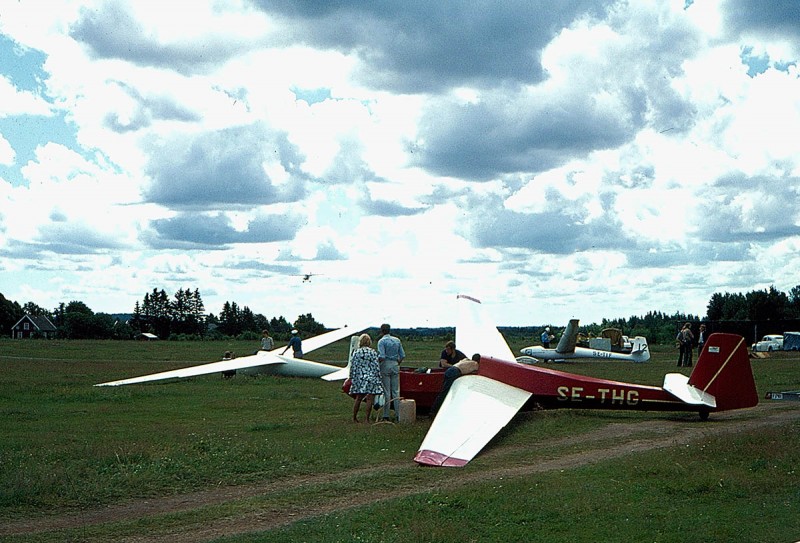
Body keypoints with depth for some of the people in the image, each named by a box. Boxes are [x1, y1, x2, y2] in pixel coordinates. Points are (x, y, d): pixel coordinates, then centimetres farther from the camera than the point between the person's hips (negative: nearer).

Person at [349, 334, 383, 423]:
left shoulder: (356, 352, 1)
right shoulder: (373, 352, -5)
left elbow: (352, 366, 2)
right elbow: (376, 366, -6)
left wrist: (351, 378, 10)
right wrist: (378, 378, 1)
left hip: (359, 378, 3)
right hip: (371, 378, -3)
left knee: (358, 398, 14)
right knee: (370, 399, 0)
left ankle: (354, 418, 20)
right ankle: (367, 419, -2)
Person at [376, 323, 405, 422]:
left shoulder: (382, 341, -8)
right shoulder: (397, 340, 9)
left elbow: (381, 357, -18)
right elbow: (402, 355, 8)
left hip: (385, 366, -5)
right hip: (395, 366, 5)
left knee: (386, 391, -3)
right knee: (396, 391, 8)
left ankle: (386, 415, -2)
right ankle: (398, 414, 8)